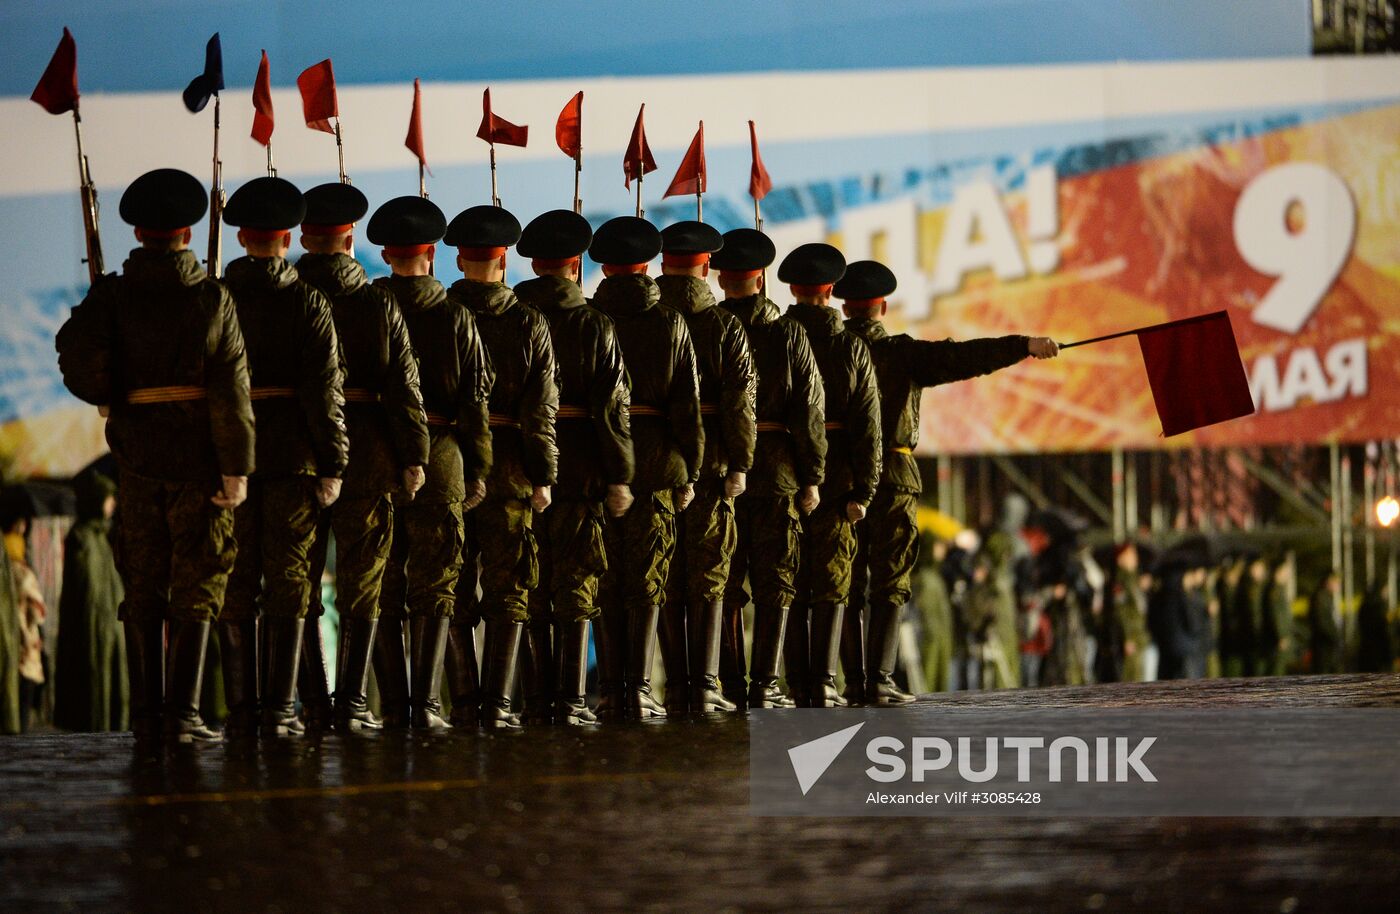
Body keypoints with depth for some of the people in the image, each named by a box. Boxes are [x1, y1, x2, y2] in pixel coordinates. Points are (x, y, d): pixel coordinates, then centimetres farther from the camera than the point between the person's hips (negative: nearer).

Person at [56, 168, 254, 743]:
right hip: (198, 457, -2)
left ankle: (146, 713, 11)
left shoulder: (111, 296, -1)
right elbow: (230, 392, -9)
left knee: (142, 586, 10)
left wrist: (113, 398, 6)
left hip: (137, 453, 2)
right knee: (197, 585, 3)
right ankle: (182, 712, -4)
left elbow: (78, 363, -14)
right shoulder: (213, 298, -4)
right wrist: (237, 468, -8)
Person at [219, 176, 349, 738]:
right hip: (292, 457, -2)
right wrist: (332, 465, -6)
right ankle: (280, 708, -2)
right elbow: (324, 389, -10)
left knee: (235, 586, 7)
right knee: (288, 583, 2)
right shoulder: (308, 301, -5)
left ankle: (240, 710, 7)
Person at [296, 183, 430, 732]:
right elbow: (403, 386, -7)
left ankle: (314, 699, 10)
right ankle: (351, 701, 1)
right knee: (361, 583, 5)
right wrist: (414, 457, -3)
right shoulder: (379, 303, -3)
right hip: (366, 454, -1)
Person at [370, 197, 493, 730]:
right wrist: (478, 473, 4)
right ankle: (426, 703, -3)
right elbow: (476, 400, -2)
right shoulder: (455, 316, -1)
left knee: (383, 591, 7)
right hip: (440, 462, 0)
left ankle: (392, 706, 6)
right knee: (434, 588, 5)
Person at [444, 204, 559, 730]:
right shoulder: (529, 322, -3)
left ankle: (458, 701, 9)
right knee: (508, 589, 5)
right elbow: (541, 409, -6)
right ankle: (498, 702, -2)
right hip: (508, 466, -1)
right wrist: (543, 476, -3)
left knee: (453, 591, 9)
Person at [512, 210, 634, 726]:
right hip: (580, 466, -2)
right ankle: (571, 699, -2)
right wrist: (620, 478, -8)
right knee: (576, 587, 1)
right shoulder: (595, 325, -5)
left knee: (531, 588, 12)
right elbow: (612, 407, -10)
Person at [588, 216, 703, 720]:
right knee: (646, 582, 4)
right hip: (656, 464, 0)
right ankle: (639, 691, -2)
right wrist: (689, 472, 4)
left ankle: (610, 693, 6)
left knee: (604, 582, 6)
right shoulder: (671, 323, 0)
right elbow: (687, 405, -1)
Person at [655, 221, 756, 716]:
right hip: (708, 466, -2)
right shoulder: (725, 326, -4)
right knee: (707, 579, 4)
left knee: (664, 582, 8)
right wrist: (740, 465, -10)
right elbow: (739, 401, -12)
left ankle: (675, 692, 8)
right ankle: (704, 689, -1)